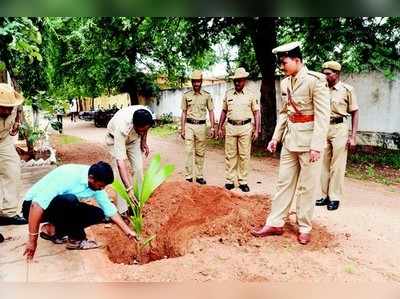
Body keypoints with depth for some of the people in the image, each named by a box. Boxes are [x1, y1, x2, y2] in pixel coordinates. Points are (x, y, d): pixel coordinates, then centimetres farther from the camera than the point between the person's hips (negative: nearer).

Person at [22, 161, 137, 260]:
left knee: (99, 214, -6)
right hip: (33, 205, -7)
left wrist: (127, 230, -2)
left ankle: (53, 229, 3)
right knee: (69, 200, -38)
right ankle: (76, 240, -14)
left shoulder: (96, 183, -10)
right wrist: (32, 240, -33)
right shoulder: (67, 176, -34)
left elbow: (109, 208, 0)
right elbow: (37, 204, -36)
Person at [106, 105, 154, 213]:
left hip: (133, 138, 4)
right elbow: (120, 162, -47)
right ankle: (122, 210, -6)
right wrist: (129, 189, -51)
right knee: (120, 172, -14)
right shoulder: (121, 128, -46)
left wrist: (143, 141, -7)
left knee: (138, 168, -4)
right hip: (115, 139, -4)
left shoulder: (148, 115, -33)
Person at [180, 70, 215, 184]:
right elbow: (184, 113, 7)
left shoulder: (207, 95, 5)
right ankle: (188, 177, -1)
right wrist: (182, 129, 2)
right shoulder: (186, 95, 5)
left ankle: (199, 175, 15)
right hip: (189, 125, -1)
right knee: (189, 151, -5)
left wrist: (212, 128, -2)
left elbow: (211, 112, 6)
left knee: (200, 153, 6)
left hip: (202, 126, 1)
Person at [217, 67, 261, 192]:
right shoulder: (228, 94, 8)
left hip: (245, 127, -2)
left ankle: (243, 182, 10)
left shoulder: (251, 95, 1)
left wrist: (256, 130, -6)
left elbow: (256, 113, 1)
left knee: (244, 155, 2)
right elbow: (224, 111, 14)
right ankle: (229, 181, 12)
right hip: (230, 127, 2)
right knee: (230, 155, 4)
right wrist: (220, 127, 9)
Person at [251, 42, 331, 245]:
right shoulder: (285, 83, 8)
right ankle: (275, 223, 19)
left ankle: (304, 228, 19)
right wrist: (276, 137, 10)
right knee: (284, 182, 10)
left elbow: (322, 115, -16)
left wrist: (316, 145, -20)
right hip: (290, 139, 7)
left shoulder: (315, 81, -13)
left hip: (309, 139, -7)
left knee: (307, 187, 4)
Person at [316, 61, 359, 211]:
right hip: (323, 128, 4)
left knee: (337, 165, -1)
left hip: (339, 128, -4)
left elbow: (354, 114, 0)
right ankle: (325, 195, 19)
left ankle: (335, 198, 9)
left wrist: (353, 137, -7)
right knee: (324, 164, 8)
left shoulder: (347, 90, -3)